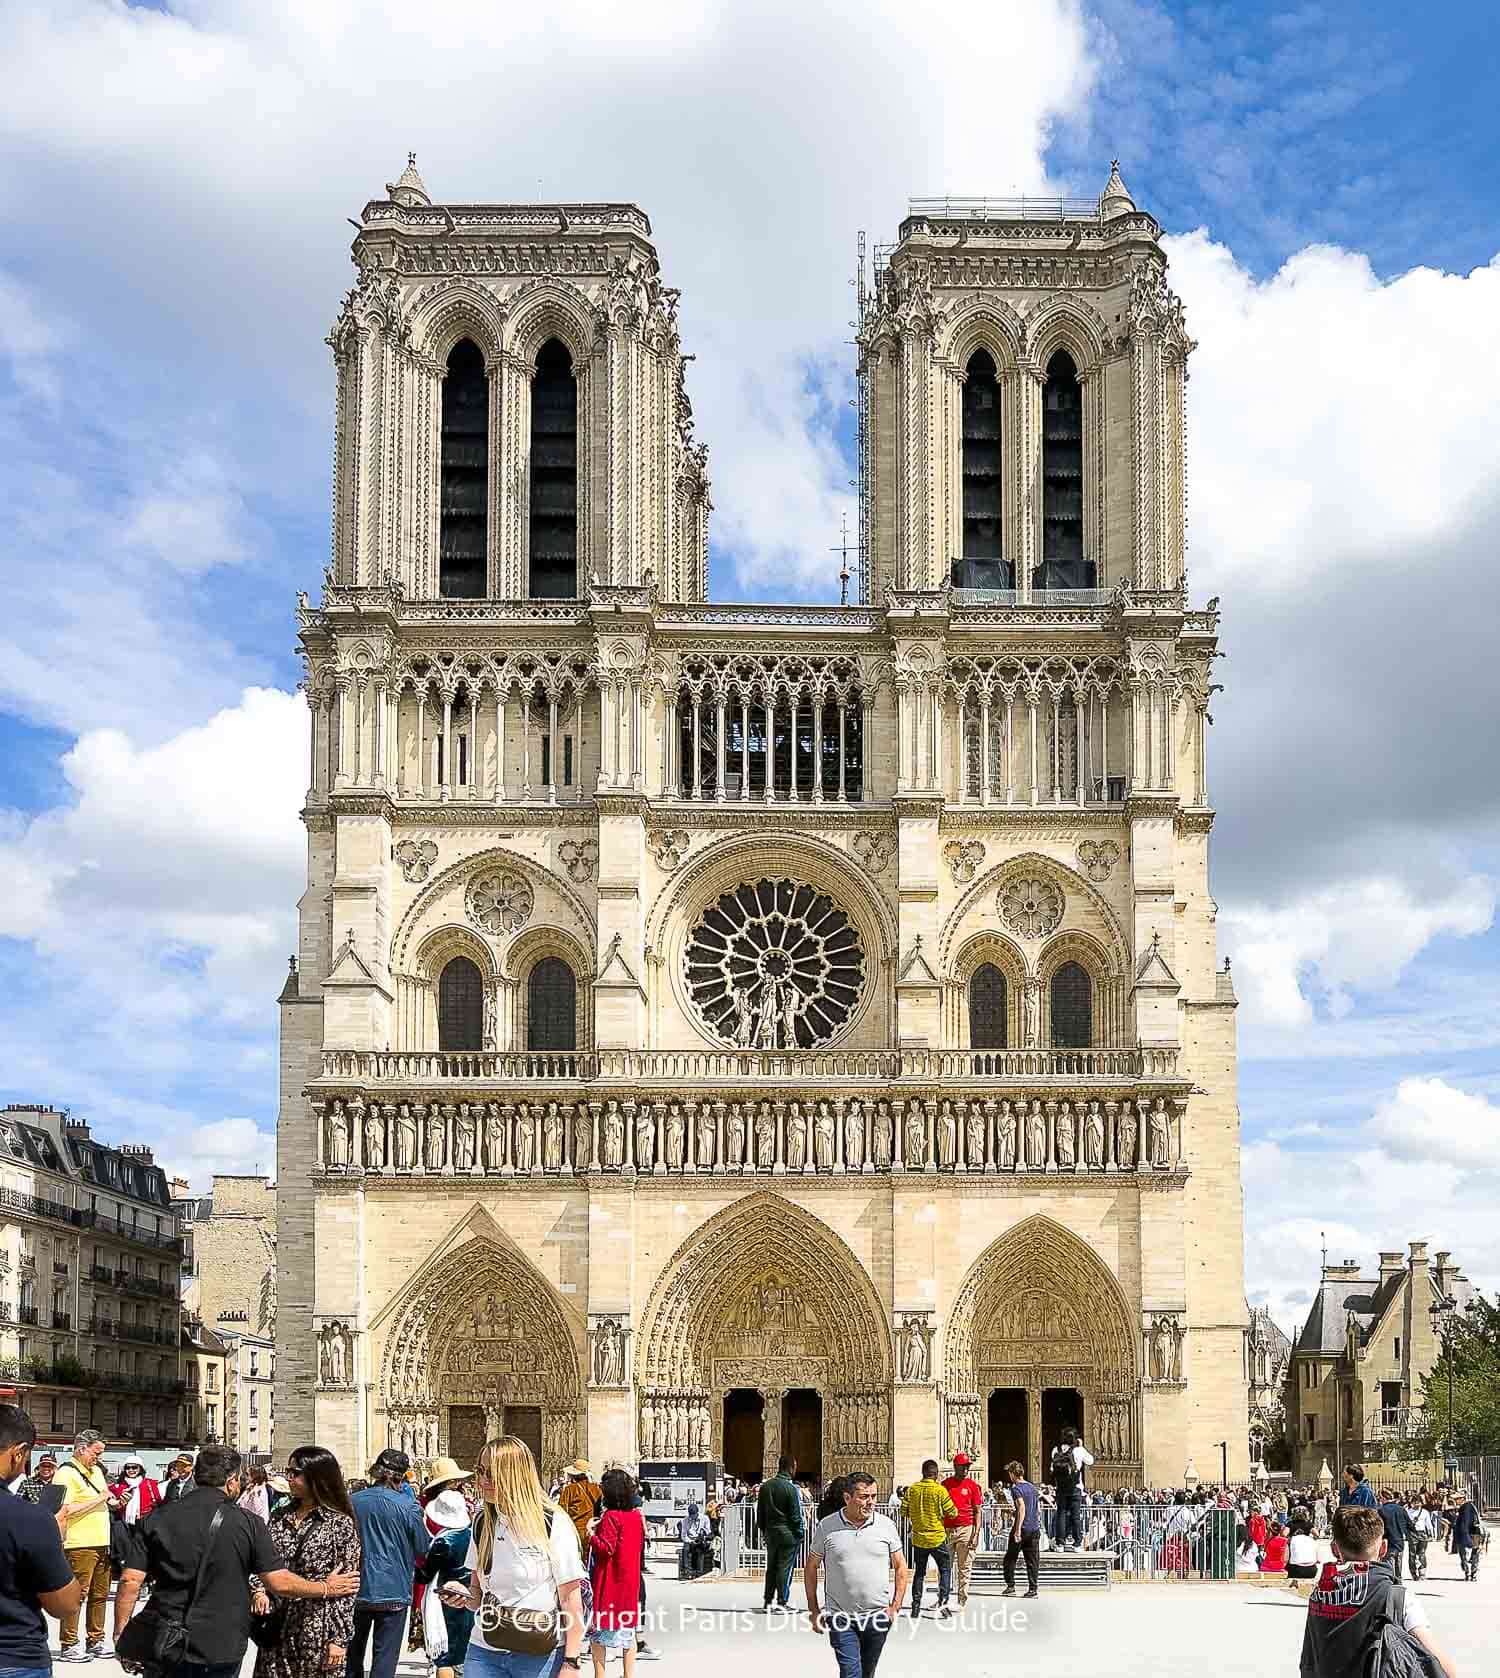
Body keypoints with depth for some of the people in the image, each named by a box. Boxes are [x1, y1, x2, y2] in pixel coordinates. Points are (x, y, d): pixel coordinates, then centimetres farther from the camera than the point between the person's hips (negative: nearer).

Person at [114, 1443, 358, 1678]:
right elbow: (279, 1582, -8)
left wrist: (120, 1635, 3)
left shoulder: (156, 1518, -1)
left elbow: (130, 1581, -6)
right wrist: (326, 1589, 7)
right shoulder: (247, 1524, -7)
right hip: (221, 1651, -2)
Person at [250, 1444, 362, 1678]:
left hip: (317, 1632, -5)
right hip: (277, 1628, 5)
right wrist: (258, 1591, -8)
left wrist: (339, 1639, -10)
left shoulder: (341, 1524, -5)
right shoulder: (280, 1517, 11)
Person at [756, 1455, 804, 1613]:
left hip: (770, 1533, 6)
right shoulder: (791, 1488, -13)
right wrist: (799, 1534, -4)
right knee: (785, 1568, 0)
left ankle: (767, 1601, 14)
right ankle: (781, 1601, 1)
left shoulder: (765, 1486, 6)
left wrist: (764, 1531, 17)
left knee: (771, 1568, 13)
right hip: (788, 1533, -6)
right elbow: (796, 1515, -12)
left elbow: (760, 1512, 11)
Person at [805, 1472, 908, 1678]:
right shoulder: (826, 1527, -3)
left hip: (878, 1616, 2)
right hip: (840, 1618, -2)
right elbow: (811, 1567, 7)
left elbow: (901, 1567, 8)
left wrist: (895, 1606, -1)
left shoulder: (886, 1525, 1)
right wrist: (813, 1610, 4)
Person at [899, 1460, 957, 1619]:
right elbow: (952, 1513, -10)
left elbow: (904, 1511, 2)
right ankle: (942, 1603, -2)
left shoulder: (912, 1489, -2)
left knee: (919, 1572, 14)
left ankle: (916, 1607, 11)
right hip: (937, 1538, -3)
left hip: (918, 1538, 3)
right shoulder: (940, 1490, -12)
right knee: (945, 1569, 10)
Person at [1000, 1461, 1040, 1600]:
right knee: (1033, 1560, 6)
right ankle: (1032, 1588, 3)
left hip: (1022, 1527, -6)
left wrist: (1018, 1530, -24)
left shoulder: (1016, 1488, -10)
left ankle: (1010, 1586, 5)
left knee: (1010, 1559, 6)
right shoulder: (1032, 1487, 13)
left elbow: (1022, 1508, -22)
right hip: (1035, 1528, 7)